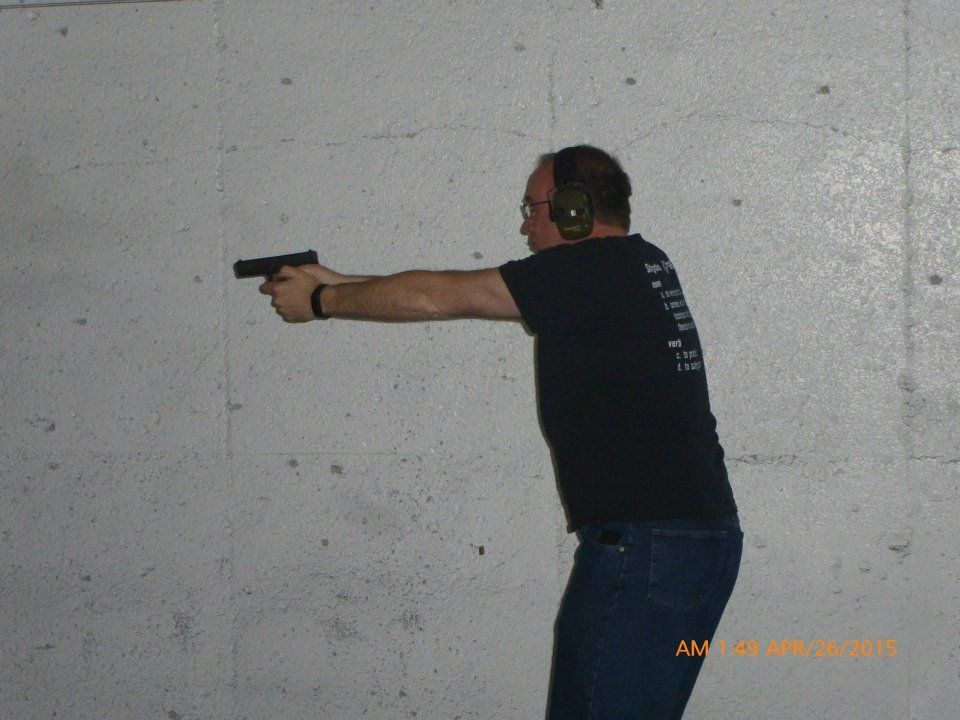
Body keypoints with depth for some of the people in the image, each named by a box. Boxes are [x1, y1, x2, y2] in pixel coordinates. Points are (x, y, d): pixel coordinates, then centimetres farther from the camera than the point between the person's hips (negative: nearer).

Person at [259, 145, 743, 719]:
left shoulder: (598, 268, -10)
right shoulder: (641, 265, 17)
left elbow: (439, 297, -5)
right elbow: (459, 292, 21)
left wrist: (321, 300, 7)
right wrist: (337, 284, 22)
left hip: (647, 550, -9)